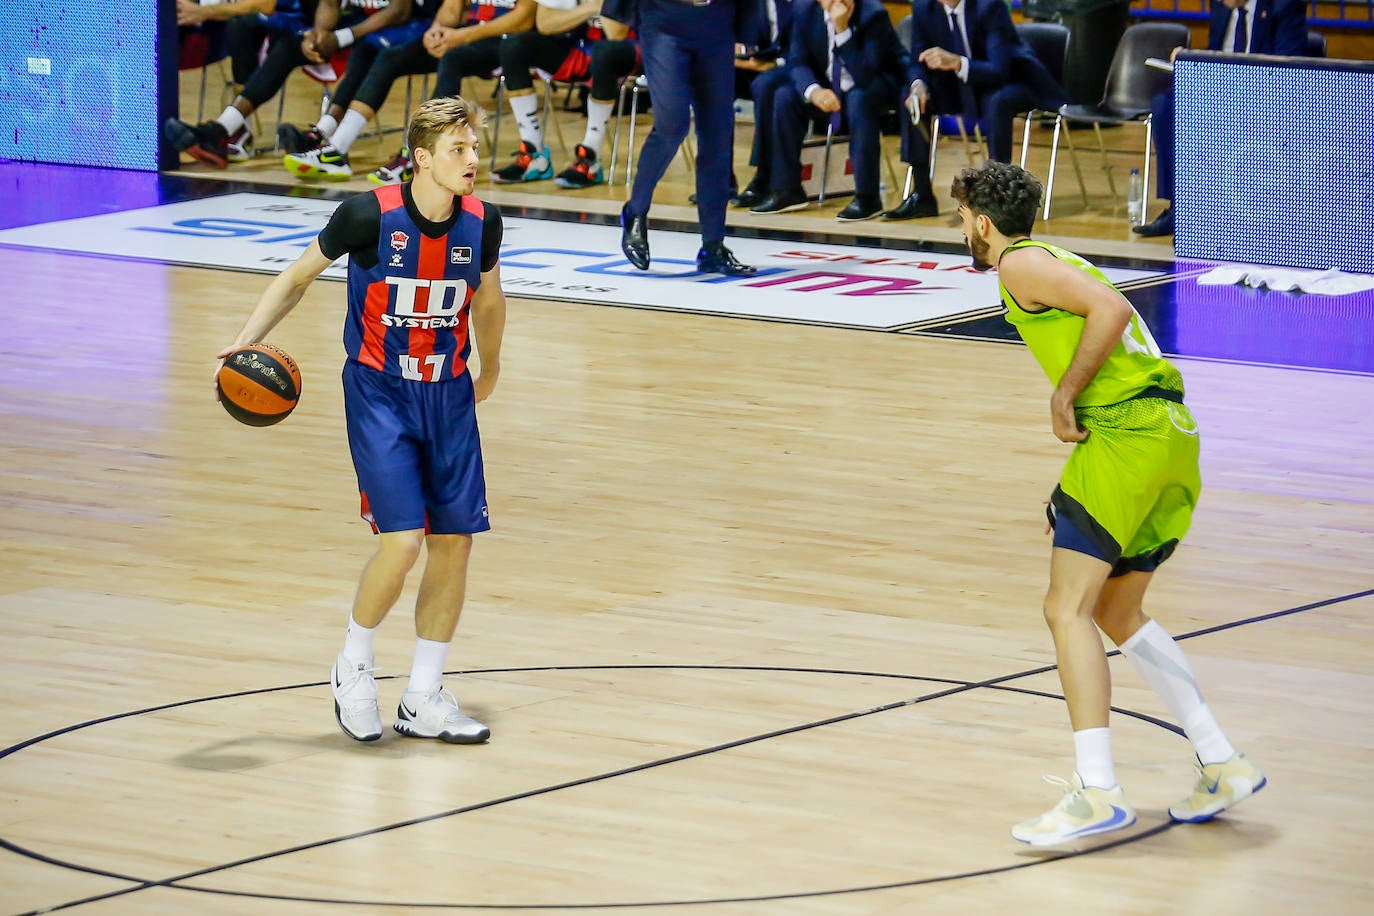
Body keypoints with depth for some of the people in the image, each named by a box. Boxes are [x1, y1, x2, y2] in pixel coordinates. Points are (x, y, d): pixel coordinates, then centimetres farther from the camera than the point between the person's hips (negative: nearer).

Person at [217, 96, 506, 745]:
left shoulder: (481, 223, -5)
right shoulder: (369, 215, -16)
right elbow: (299, 276, -2)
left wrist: (489, 370, 31)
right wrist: (248, 340, -14)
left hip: (448, 394, 5)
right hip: (379, 393, -5)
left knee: (455, 541, 2)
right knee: (403, 540, -16)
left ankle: (423, 701, 16)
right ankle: (353, 667, 10)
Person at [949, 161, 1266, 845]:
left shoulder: (1020, 263, -2)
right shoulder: (1055, 260, 26)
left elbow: (1111, 309, -16)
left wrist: (1065, 395, -9)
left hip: (1126, 428, -10)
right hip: (1174, 432, 10)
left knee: (1068, 609, -11)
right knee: (1116, 613, 19)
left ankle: (1096, 792, -21)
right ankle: (1221, 763, 15)